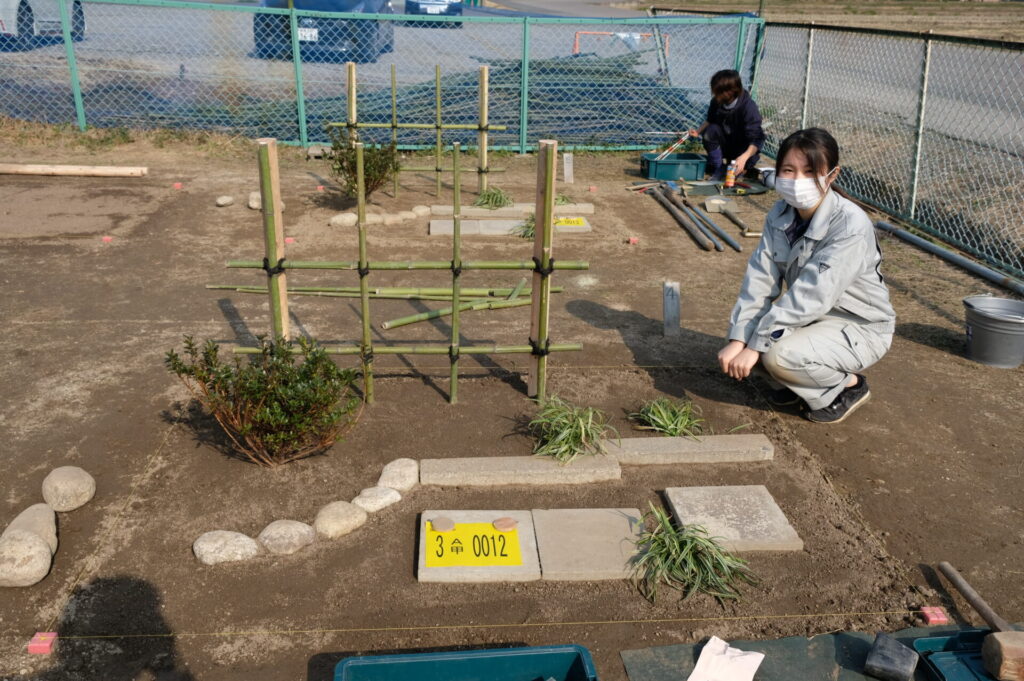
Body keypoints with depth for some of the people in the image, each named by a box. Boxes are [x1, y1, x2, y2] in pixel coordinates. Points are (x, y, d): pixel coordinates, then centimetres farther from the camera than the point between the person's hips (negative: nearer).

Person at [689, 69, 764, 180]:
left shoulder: (749, 107, -28)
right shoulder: (716, 102, -15)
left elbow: (756, 139, -32)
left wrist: (744, 157, -50)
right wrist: (698, 131, -13)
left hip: (744, 150, -3)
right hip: (725, 146, 3)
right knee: (711, 130, -24)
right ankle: (718, 169, -10)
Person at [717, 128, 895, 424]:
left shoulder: (851, 225, -27)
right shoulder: (780, 214, -7)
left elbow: (810, 296, -33)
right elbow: (760, 279, -14)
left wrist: (756, 344, -34)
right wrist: (738, 339, -27)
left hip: (859, 329, -6)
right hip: (810, 319, 7)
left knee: (780, 354, -30)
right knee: (749, 337, -15)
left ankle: (848, 384, -1)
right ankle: (793, 381, 14)